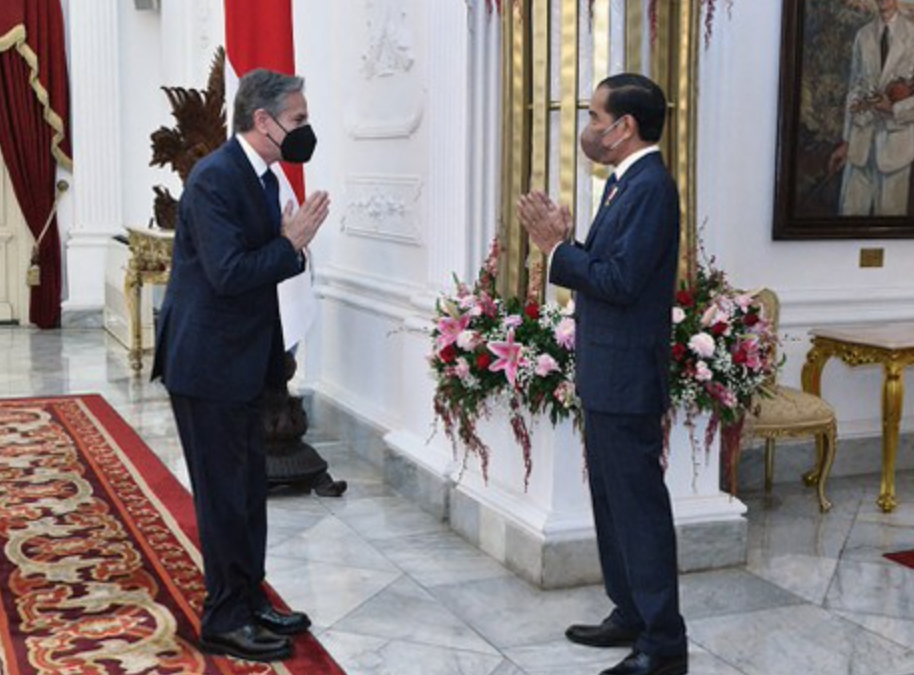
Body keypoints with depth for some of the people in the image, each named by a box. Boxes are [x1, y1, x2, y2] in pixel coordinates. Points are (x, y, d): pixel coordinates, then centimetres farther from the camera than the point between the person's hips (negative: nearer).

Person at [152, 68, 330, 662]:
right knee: (225, 495, 0)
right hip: (208, 362, -10)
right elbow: (227, 273, -27)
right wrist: (291, 243, -17)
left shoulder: (262, 177, 11)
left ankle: (250, 602, 30)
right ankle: (225, 622, 13)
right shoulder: (215, 178, -19)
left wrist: (294, 236, -5)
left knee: (249, 489, 17)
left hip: (242, 362, 10)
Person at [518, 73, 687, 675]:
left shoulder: (651, 185, -17)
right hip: (606, 376, 10)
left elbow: (620, 281, -24)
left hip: (627, 377, -10)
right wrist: (564, 242, -2)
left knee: (639, 505, -4)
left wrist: (557, 247, -16)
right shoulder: (626, 182, 13)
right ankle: (631, 615, 30)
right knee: (612, 498, 17)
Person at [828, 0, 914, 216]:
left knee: (889, 211, 4)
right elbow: (855, 89, 9)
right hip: (861, 133, 3)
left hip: (896, 136, -3)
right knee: (850, 209, 4)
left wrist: (894, 109, -15)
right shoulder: (863, 35, 7)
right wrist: (846, 140, 7)